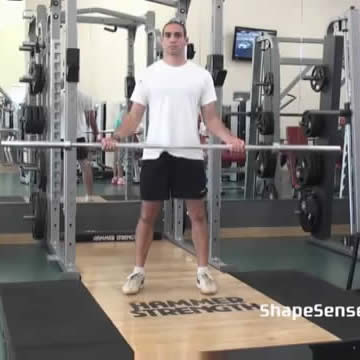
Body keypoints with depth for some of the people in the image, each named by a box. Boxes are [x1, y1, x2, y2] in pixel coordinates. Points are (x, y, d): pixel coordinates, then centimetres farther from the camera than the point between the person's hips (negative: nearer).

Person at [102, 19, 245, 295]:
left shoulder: (201, 75, 5)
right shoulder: (150, 74, 5)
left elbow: (211, 117, 4)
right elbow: (135, 115, 2)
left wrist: (231, 138, -14)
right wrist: (116, 137, -16)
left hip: (190, 154, 1)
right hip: (155, 154, 0)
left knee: (198, 213, 5)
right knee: (148, 214, 5)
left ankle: (203, 272, 16)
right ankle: (138, 272, 15)